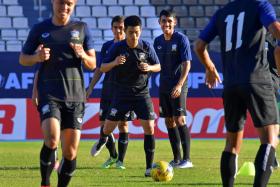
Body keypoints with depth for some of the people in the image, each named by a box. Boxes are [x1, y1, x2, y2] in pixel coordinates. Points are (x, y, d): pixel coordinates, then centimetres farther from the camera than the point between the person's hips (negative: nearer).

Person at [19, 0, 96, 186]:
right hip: (49, 94, -2)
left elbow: (92, 64, 12)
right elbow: (23, 59, 12)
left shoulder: (81, 28, 9)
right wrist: (37, 57, -10)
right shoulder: (40, 29, 6)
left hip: (75, 96, 2)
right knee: (52, 140, -24)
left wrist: (83, 55, -11)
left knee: (70, 153, -1)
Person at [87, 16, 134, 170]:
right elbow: (100, 69, 14)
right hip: (108, 90, 3)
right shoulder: (107, 46, 10)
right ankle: (113, 156, 20)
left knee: (123, 125, -4)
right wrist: (90, 87, 10)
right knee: (104, 124, 1)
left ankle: (120, 160, 4)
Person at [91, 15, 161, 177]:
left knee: (149, 127, -13)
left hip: (142, 93, 0)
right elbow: (103, 68, -4)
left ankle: (149, 167, -4)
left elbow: (158, 67, 6)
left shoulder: (147, 47, -6)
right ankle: (103, 140, 41)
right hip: (121, 94, 0)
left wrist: (149, 68, -18)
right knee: (109, 127, 2)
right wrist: (114, 63, -25)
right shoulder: (117, 47, -9)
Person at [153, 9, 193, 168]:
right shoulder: (158, 41, 10)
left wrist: (179, 85, -21)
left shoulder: (181, 39, -9)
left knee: (180, 120, -13)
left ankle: (187, 159, -11)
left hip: (178, 86, -7)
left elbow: (187, 64, -14)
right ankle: (176, 158, 15)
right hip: (164, 86, 7)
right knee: (169, 121, 8)